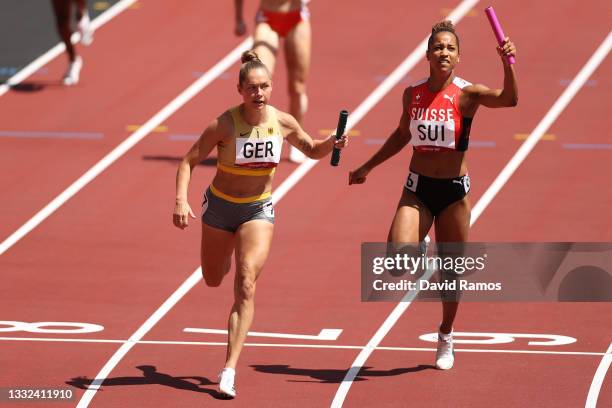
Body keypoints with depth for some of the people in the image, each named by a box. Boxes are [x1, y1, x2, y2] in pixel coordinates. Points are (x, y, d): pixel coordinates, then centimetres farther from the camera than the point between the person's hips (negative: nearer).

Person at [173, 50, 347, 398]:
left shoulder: (283, 122, -12)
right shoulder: (224, 125, -20)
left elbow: (312, 150, 7)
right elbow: (189, 162, -15)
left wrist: (331, 145, -15)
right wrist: (181, 201, -30)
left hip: (259, 210, 0)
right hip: (220, 206, 0)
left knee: (246, 287, -15)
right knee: (213, 280, 19)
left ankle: (230, 370, -17)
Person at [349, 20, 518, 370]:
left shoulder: (467, 95, -9)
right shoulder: (413, 94, 1)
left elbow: (509, 99, -29)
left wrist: (508, 63, -45)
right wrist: (368, 167, 25)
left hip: (455, 191, -2)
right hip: (417, 189, 2)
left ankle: (446, 337, 32)